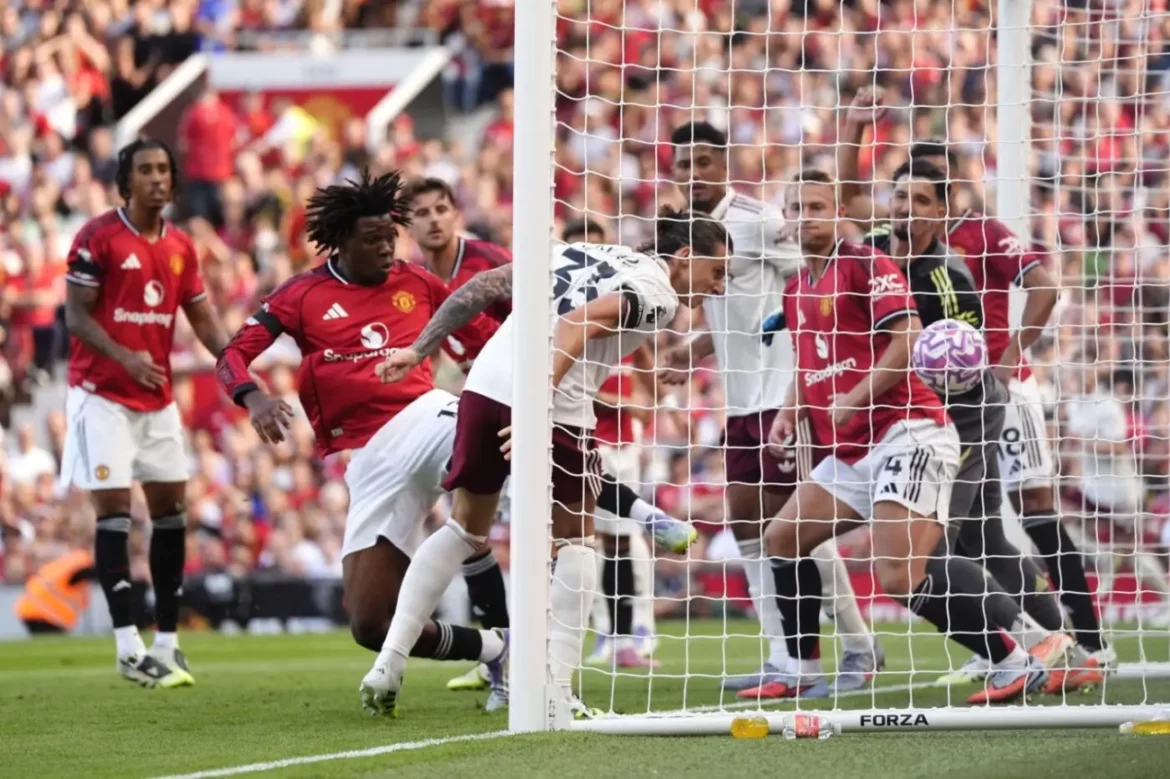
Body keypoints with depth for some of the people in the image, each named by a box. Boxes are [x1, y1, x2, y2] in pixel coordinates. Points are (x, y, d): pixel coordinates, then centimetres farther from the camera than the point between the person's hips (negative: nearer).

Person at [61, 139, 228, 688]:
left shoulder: (180, 247, 9)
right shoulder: (98, 237, -9)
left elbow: (202, 319, 13)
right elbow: (75, 315, -10)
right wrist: (123, 356, -26)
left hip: (157, 396, 6)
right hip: (103, 393, -6)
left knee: (171, 508, 4)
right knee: (113, 510, -9)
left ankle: (167, 643, 10)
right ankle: (128, 648, -10)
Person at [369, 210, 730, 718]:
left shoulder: (582, 252, 26)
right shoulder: (658, 293, 5)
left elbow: (485, 285, 19)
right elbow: (582, 323, -14)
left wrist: (420, 350, 20)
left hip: (485, 384, 6)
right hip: (555, 405, -6)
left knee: (465, 527, 21)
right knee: (575, 537, 13)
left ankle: (390, 661, 12)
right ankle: (557, 689, 3)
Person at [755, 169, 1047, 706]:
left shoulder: (865, 265, -7)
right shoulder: (796, 289, 19)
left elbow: (909, 340, -16)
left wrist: (854, 400, -18)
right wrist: (789, 414, 13)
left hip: (905, 435, -10)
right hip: (851, 453, 10)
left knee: (901, 576, -21)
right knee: (782, 538, 10)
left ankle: (1016, 666, -15)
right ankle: (801, 671, 20)